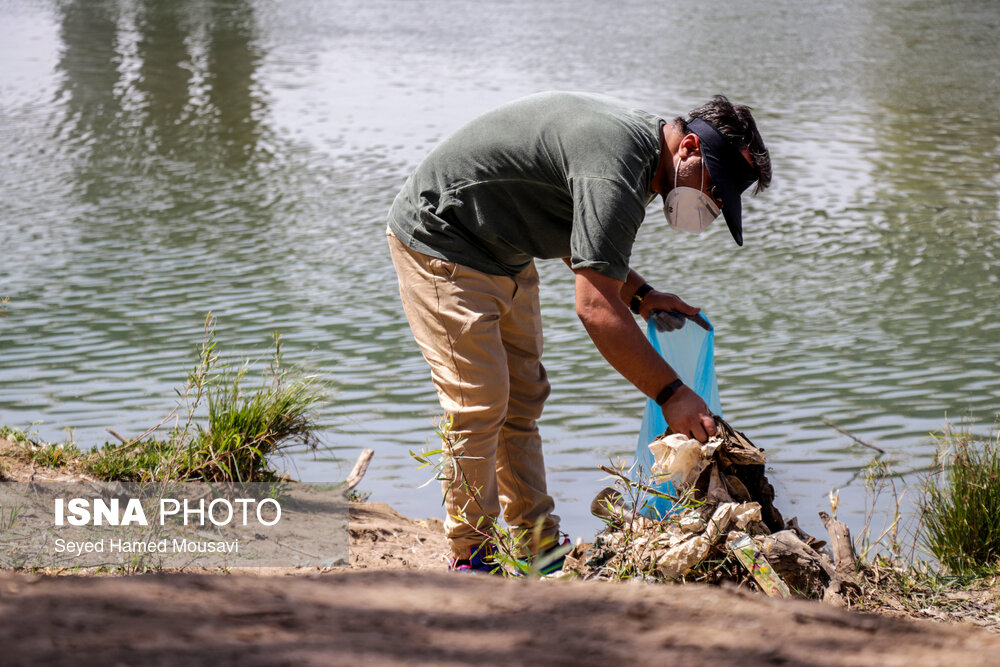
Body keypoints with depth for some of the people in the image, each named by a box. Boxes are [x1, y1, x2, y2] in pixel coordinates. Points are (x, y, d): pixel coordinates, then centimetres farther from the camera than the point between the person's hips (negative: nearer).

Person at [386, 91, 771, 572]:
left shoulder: (639, 134, 1)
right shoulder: (616, 166, -31)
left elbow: (576, 237, 16)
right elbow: (596, 308, -34)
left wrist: (639, 294, 3)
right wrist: (671, 393, -30)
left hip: (503, 252, 11)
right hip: (440, 242, -11)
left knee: (523, 401, 10)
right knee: (480, 405, -11)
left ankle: (538, 546, 15)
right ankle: (472, 556, -1)